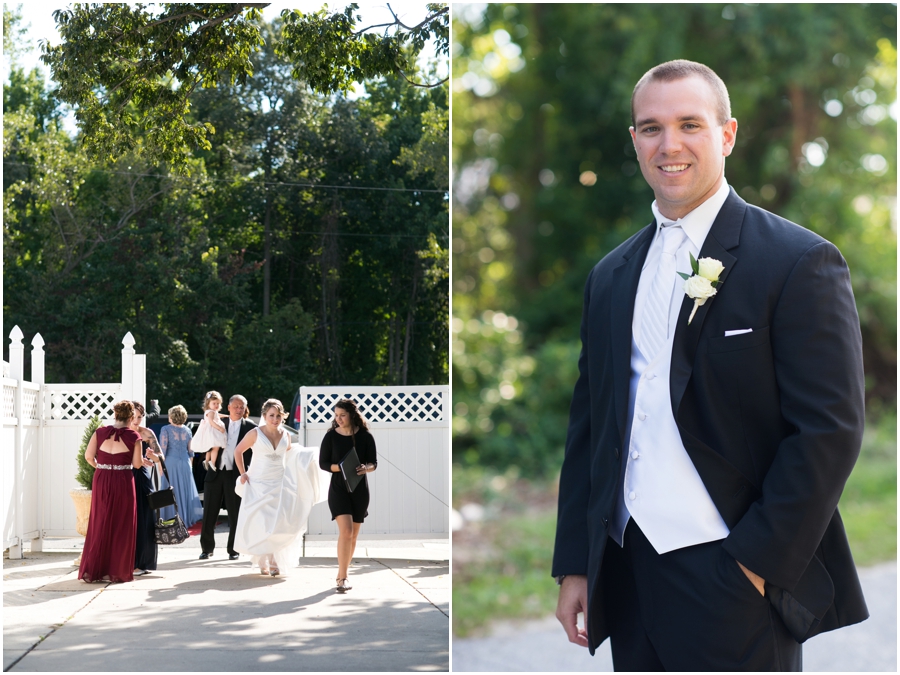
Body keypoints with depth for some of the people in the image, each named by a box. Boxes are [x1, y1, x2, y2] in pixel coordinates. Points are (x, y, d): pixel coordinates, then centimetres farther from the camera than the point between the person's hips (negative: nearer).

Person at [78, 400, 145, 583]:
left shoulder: (100, 432, 1)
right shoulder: (133, 436, -6)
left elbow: (88, 456, -2)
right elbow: (137, 464, -4)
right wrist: (142, 457, 17)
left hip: (101, 481, 3)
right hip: (123, 482, -3)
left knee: (99, 524, 12)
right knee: (121, 526, 6)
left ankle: (92, 570, 13)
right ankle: (117, 571, 8)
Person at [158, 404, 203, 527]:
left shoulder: (166, 429, -9)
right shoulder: (187, 430, 5)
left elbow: (162, 449, -12)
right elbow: (191, 450, 8)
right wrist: (189, 461, 20)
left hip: (170, 462, -4)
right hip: (185, 462, 4)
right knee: (185, 490, 12)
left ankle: (173, 519, 1)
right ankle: (187, 518, 16)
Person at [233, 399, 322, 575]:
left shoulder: (285, 435, 4)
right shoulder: (255, 434, -7)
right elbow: (238, 451, 4)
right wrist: (242, 473, 0)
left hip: (280, 485, 3)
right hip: (258, 485, -2)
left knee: (278, 525, -4)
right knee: (259, 525, -3)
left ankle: (275, 562, 5)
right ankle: (262, 562, 10)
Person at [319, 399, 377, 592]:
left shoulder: (365, 436, -1)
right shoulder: (331, 436, -2)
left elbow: (374, 463, 2)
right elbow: (323, 463, -2)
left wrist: (366, 468, -21)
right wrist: (341, 467, -19)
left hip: (360, 489, 2)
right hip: (338, 488, -2)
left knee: (353, 535, 10)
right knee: (346, 530, -18)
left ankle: (342, 574, 26)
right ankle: (343, 578, -16)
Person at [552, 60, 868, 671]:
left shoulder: (799, 263, -6)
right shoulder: (610, 276, 12)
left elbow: (830, 432, -11)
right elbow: (588, 428, 14)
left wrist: (758, 564, -15)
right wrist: (575, 566, 9)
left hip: (735, 576, -5)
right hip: (627, 573, 5)